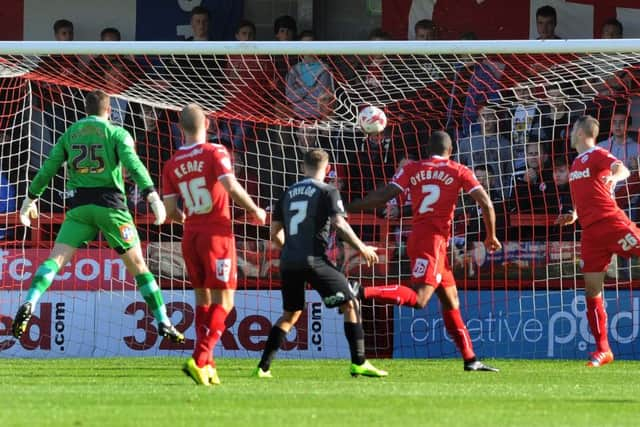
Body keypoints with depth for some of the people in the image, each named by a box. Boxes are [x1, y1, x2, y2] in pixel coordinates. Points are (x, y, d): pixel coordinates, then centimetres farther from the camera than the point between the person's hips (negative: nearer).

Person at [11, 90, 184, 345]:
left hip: (79, 207, 2)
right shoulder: (116, 133, 4)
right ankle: (163, 322, 4)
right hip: (110, 204, -2)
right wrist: (152, 196, -19)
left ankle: (29, 304, -30)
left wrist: (31, 199, 22)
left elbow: (48, 168, 13)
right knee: (137, 265, 5)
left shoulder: (70, 134, 14)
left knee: (56, 259, -5)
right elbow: (132, 164, -12)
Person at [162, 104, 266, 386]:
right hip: (217, 233, -5)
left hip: (190, 236, 5)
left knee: (203, 299, 15)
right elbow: (231, 186, -20)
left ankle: (206, 365, 11)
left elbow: (170, 212, 3)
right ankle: (200, 360, -18)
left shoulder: (171, 165, 6)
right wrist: (255, 210, -4)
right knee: (224, 302, -3)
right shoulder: (215, 153, -6)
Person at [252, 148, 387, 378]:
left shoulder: (288, 193, 15)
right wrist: (362, 248, -2)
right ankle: (359, 363, -5)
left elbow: (275, 233, 18)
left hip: (288, 263, 6)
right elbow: (339, 224, -13)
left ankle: (263, 367, 12)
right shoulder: (327, 192, -1)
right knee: (351, 305, 3)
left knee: (290, 314, 19)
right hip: (314, 260, -6)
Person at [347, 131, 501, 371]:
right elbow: (486, 204, -2)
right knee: (418, 299, -20)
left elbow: (382, 196, 0)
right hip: (434, 240, -6)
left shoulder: (412, 169, 12)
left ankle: (470, 359, 13)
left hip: (418, 235, 6)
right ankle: (362, 292, -37)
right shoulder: (459, 172, 4)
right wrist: (491, 237, 12)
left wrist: (347, 209, 5)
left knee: (451, 300, 12)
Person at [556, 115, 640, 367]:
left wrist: (614, 176, -42)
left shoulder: (597, 155, -2)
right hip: (590, 231, 7)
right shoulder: (577, 163, 22)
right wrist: (574, 215, 19)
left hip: (610, 222, -7)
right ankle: (602, 350, 5)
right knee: (592, 290, 2)